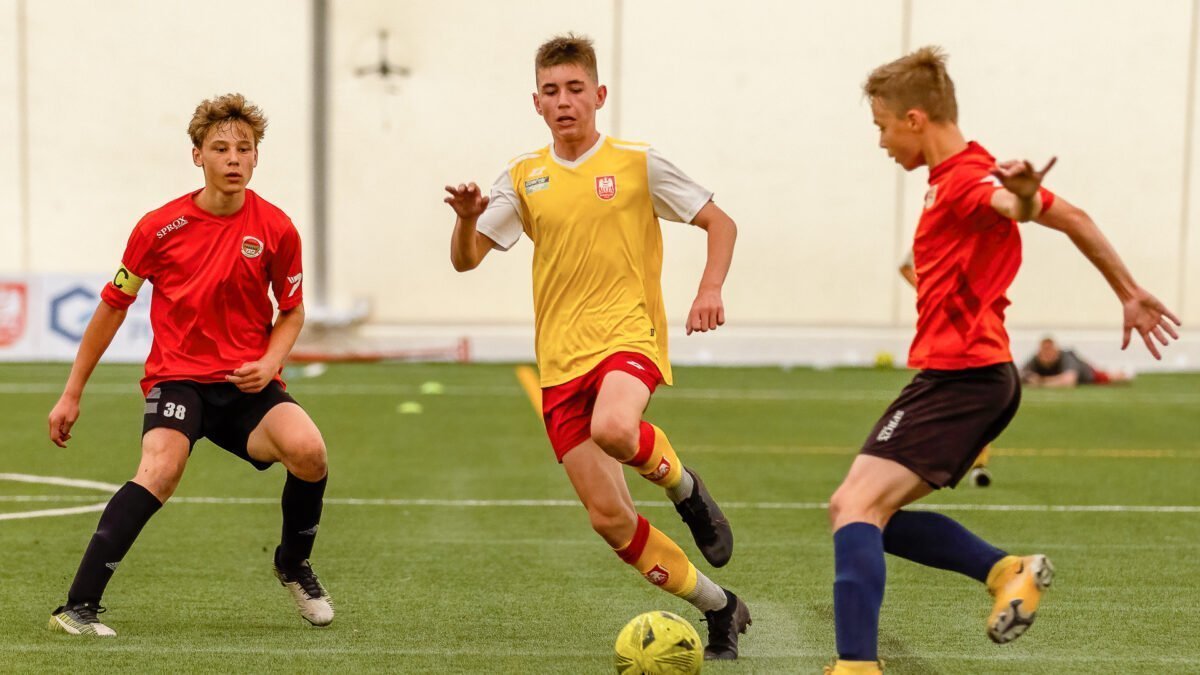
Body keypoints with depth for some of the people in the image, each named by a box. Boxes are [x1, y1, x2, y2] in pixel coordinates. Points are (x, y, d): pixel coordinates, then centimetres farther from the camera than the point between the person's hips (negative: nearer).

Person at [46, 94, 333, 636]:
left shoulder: (277, 229, -3)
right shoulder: (160, 227, -5)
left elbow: (292, 311, 11)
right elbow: (113, 305, 6)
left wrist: (268, 364, -10)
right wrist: (72, 394, 9)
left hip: (247, 384, 2)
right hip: (177, 375, -2)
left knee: (307, 450, -26)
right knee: (161, 469, -31)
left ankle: (294, 566, 6)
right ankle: (78, 607, -30)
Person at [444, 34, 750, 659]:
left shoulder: (637, 163, 0)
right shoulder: (523, 176, 8)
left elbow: (719, 223, 6)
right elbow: (465, 259, 6)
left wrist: (710, 290, -10)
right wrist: (467, 219, -16)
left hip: (629, 334, -4)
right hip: (560, 360, 4)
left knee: (613, 428, -38)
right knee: (609, 518, -1)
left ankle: (682, 484, -3)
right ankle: (719, 609, 17)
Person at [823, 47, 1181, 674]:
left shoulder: (966, 179, -13)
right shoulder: (962, 173, 16)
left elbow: (1013, 205, -38)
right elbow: (1073, 219, 22)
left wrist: (1022, 196, -62)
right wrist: (1130, 293, 27)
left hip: (958, 378, -10)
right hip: (975, 372, 10)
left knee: (855, 507, -19)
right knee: (864, 510, 13)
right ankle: (1006, 571, 13)